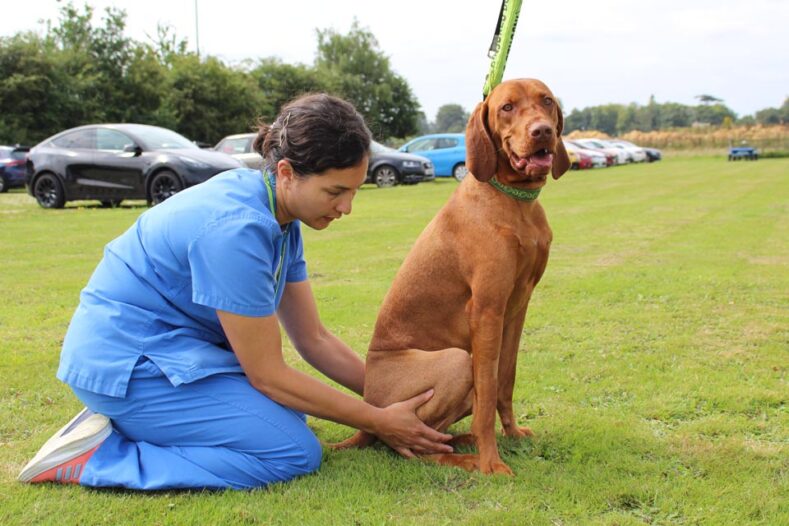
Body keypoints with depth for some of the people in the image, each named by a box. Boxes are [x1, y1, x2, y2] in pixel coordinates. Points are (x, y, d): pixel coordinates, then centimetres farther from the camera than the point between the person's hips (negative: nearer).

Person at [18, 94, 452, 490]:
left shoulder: (280, 217, 3)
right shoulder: (237, 229, -26)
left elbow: (314, 339, 9)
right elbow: (267, 375, -19)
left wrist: (391, 396, 3)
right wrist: (379, 422, -12)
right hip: (129, 362, -10)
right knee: (296, 453, -13)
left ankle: (122, 422, 8)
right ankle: (97, 456, -11)